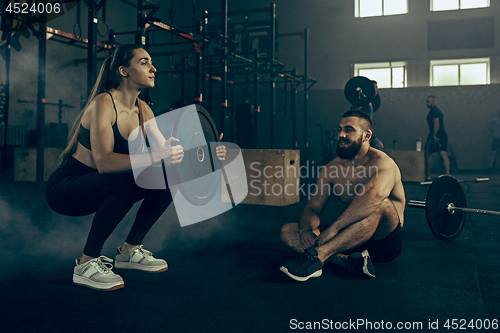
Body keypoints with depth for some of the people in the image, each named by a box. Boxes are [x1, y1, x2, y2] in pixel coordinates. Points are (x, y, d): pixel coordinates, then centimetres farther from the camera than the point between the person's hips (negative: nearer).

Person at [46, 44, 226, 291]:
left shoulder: (142, 110, 1)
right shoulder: (103, 103, -23)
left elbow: (165, 150, -2)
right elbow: (103, 162, -35)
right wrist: (156, 158, -44)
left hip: (100, 187, 8)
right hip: (64, 188, -8)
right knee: (128, 182, -35)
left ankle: (130, 251, 8)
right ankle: (86, 264, -18)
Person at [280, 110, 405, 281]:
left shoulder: (382, 162, -14)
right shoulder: (331, 169, 4)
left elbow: (374, 195, -37)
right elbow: (312, 208, 2)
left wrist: (333, 228, -40)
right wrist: (307, 229, -22)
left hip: (385, 240, -5)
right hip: (350, 239, 6)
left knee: (380, 204, -37)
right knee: (287, 231, -9)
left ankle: (318, 255, -41)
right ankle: (348, 261, -29)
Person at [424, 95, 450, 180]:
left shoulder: (433, 111, -9)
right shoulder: (438, 111, 21)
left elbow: (436, 122, -22)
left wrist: (434, 135, -28)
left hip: (435, 136, -9)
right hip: (443, 136, 9)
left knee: (428, 154, 4)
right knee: (444, 156, 1)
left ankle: (428, 175, 8)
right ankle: (447, 175, -6)